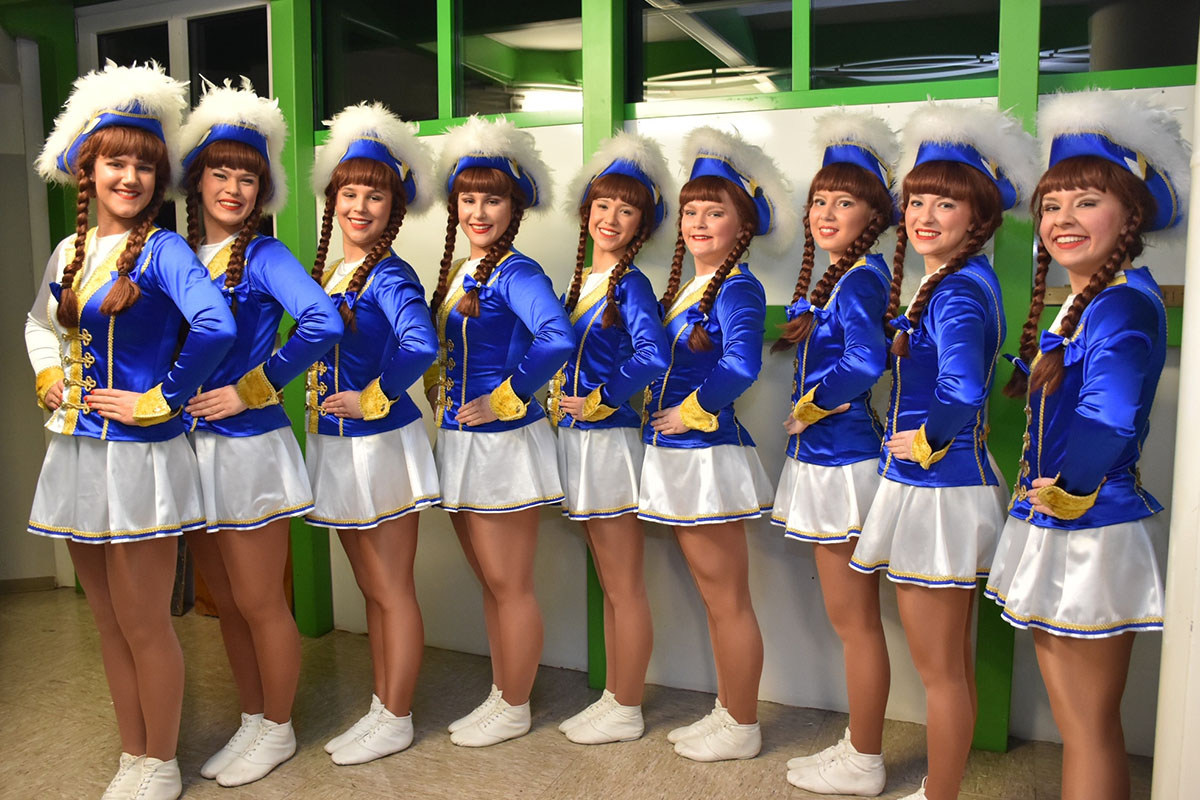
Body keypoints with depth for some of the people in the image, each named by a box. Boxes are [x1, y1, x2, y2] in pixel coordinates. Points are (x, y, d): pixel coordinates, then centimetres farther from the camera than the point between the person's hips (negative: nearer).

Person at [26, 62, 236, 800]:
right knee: (109, 623, 16)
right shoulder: (70, 251, 9)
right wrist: (49, 376, 9)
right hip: (76, 453, 7)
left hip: (138, 456, -7)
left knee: (145, 627, 5)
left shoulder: (162, 250, -12)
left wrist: (161, 399, -20)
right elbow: (40, 324, 27)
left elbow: (216, 327, -30)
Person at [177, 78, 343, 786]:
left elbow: (323, 323, -25)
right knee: (226, 602, 17)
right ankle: (252, 721, 34)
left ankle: (277, 730, 25)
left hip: (249, 446, -6)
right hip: (191, 447, 6)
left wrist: (249, 389, -20)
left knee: (260, 603, 6)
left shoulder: (264, 257, -9)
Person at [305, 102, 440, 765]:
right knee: (371, 588, 18)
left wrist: (373, 397, -22)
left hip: (380, 444, -8)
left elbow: (421, 345, -31)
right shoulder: (327, 272, 10)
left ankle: (396, 721, 20)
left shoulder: (390, 276, -15)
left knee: (393, 591, 5)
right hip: (335, 445, 8)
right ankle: (382, 707, 32)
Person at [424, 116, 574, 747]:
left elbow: (557, 338, -32)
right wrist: (438, 387, 12)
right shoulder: (455, 272, 12)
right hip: (460, 440, 9)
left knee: (509, 585, 4)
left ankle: (514, 710, 21)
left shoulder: (515, 272, -14)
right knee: (489, 582, 18)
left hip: (502, 441, -9)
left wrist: (506, 398, -23)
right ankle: (501, 695, 32)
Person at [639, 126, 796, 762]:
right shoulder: (685, 285, 14)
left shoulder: (737, 288, -14)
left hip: (710, 455, -9)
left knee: (727, 599, 5)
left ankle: (742, 729, 21)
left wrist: (692, 410, -19)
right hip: (677, 457, 9)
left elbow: (741, 365, -29)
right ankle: (726, 712, 33)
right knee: (712, 596, 18)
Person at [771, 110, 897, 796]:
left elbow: (866, 360, -28)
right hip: (826, 459, 10)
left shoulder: (860, 277, -15)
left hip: (842, 462, -10)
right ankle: (862, 745, 34)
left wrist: (810, 405, -17)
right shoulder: (834, 277, 12)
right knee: (854, 617, 19)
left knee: (855, 620, 4)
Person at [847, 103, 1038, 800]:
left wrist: (927, 441, -20)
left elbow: (962, 390, -36)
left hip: (937, 492, -10)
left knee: (938, 669, 6)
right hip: (949, 487, 10)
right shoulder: (953, 280, 9)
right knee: (952, 664, 21)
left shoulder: (958, 290, -20)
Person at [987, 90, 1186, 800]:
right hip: (1054, 528, 9)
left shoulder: (1127, 300, -18)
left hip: (1093, 536, -9)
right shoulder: (1077, 301, 11)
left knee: (1091, 727, 6)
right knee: (1073, 718, 20)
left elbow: (1108, 419, -31)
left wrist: (1066, 488, -17)